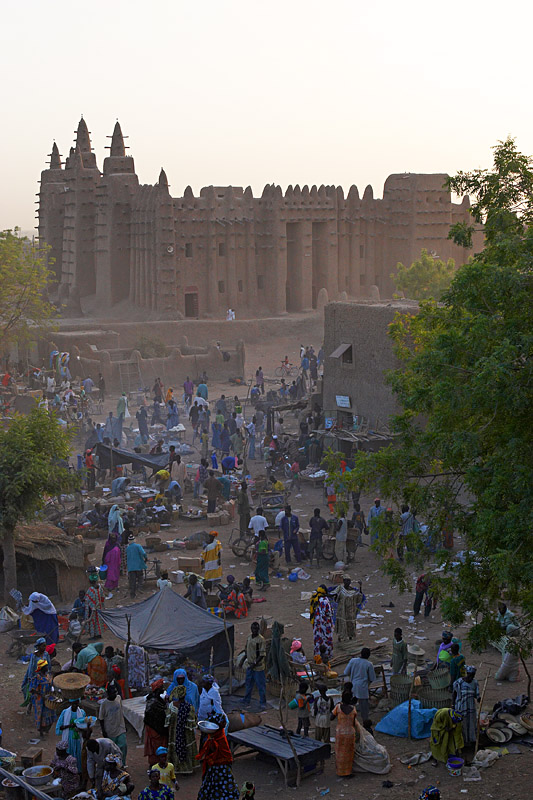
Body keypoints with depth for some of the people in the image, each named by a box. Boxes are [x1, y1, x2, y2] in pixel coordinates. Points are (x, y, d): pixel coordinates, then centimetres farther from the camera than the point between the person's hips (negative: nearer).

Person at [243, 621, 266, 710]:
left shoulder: (261, 639, -18)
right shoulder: (249, 637, 5)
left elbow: (262, 654, -18)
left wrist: (255, 664, -21)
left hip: (258, 667, -7)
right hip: (249, 665, 7)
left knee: (261, 685, 2)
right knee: (249, 683, 20)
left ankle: (263, 703, 12)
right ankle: (247, 700, 36)